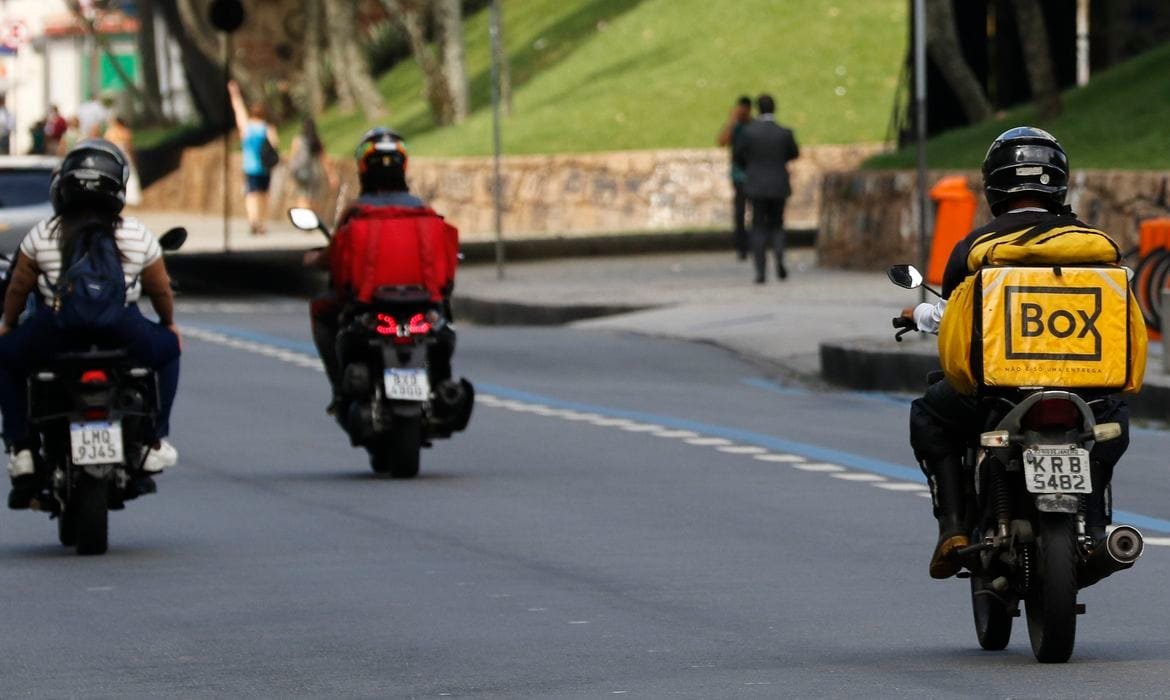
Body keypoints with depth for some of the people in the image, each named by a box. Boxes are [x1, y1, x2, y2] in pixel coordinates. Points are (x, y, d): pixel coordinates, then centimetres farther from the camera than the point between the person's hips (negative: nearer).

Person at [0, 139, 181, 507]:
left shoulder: (41, 235, 5)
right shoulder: (138, 236, 7)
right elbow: (161, 289, 19)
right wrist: (169, 324, 40)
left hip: (53, 333, -1)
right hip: (123, 335, 1)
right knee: (167, 349, 31)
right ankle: (154, 441, 24)